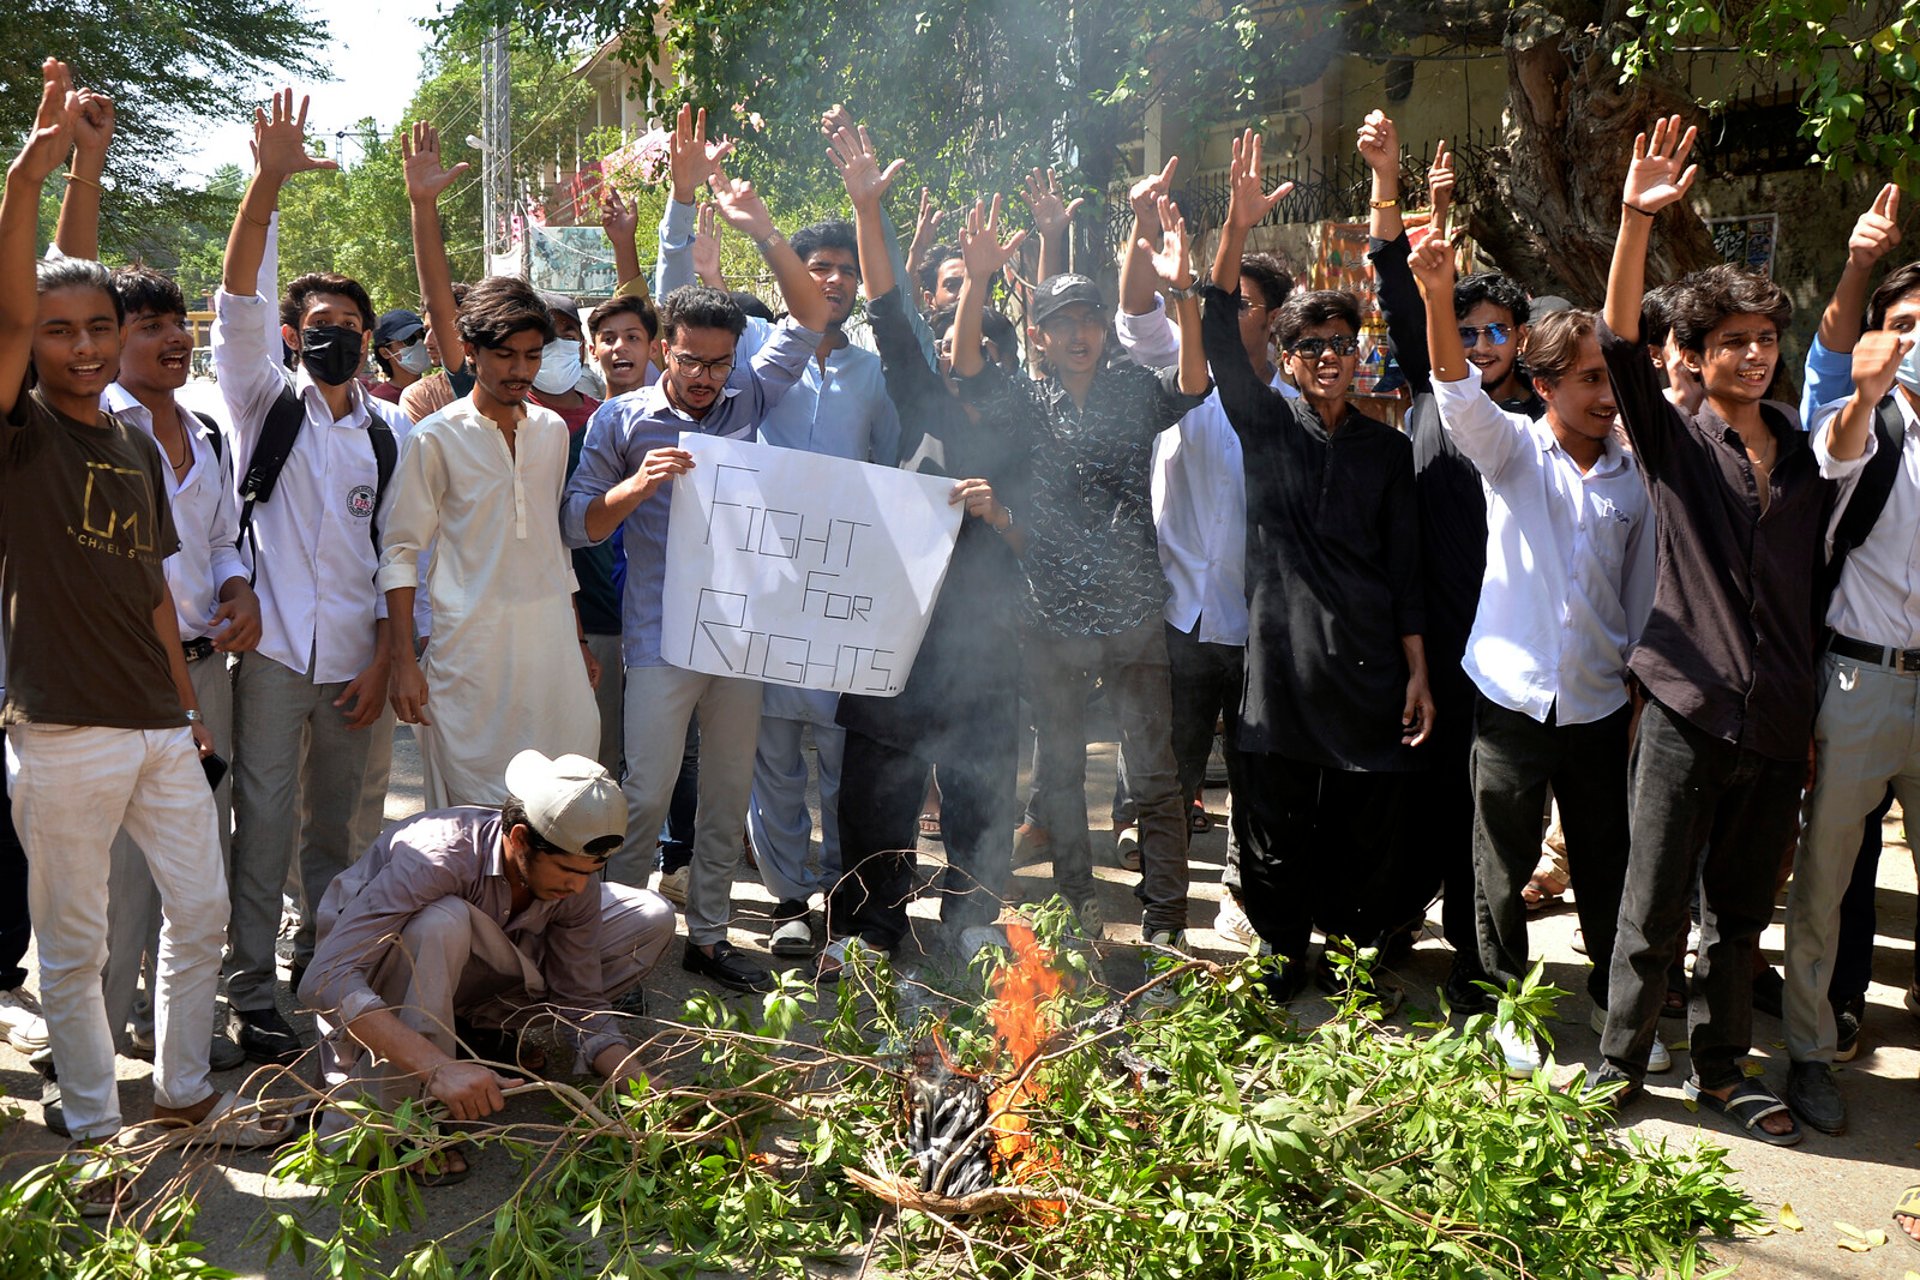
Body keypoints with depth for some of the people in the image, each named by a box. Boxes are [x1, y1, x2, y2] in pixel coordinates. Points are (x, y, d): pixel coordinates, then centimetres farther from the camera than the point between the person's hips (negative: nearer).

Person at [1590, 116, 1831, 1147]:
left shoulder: (1805, 456, 10)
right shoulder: (1674, 445, 0)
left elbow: (1814, 585, 14)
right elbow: (1619, 344, -16)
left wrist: (1815, 713, 11)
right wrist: (1637, 221, -27)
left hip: (1778, 720, 4)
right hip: (1687, 711, -4)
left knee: (1741, 910, 14)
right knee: (1653, 912, 1)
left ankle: (1720, 1069, 28)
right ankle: (1619, 1063, 17)